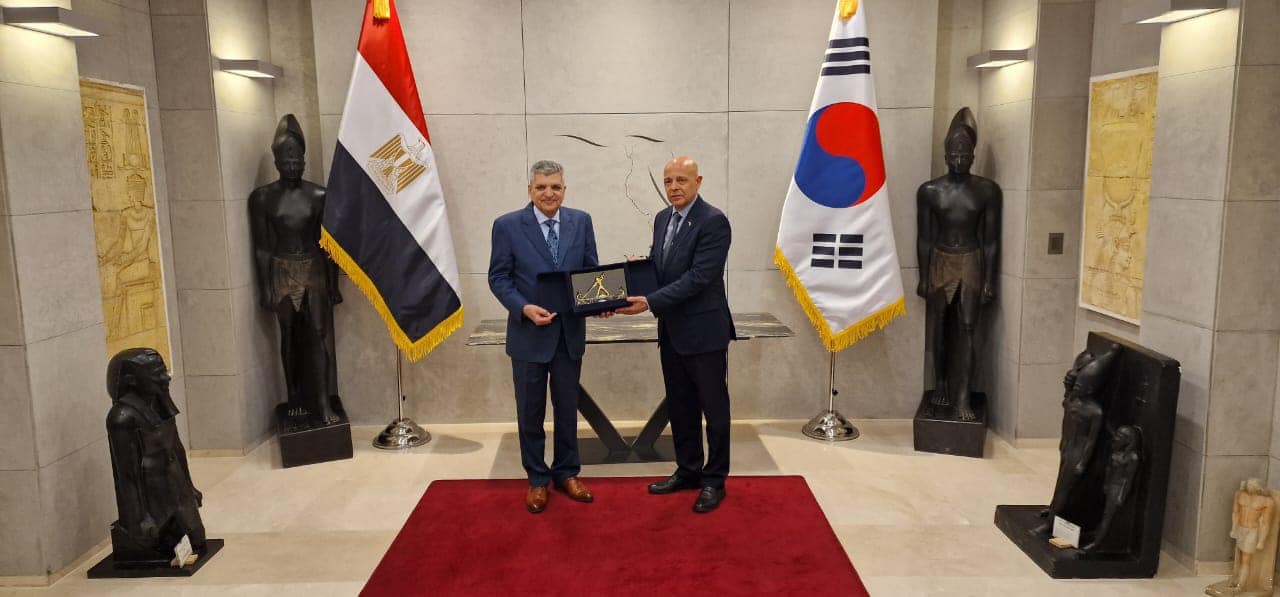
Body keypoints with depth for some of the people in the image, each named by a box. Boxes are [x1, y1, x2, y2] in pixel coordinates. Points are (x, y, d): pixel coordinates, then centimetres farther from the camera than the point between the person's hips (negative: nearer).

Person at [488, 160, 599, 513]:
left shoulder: (581, 222, 1)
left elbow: (591, 270, 6)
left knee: (567, 407, 15)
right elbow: (498, 278, -6)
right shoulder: (508, 225, -7)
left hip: (570, 331, 3)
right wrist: (525, 308, -21)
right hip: (529, 333, -2)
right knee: (530, 411, 10)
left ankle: (566, 473, 31)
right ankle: (537, 479, 26)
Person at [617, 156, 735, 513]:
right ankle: (688, 471, 30)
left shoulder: (713, 221, -16)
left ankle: (714, 480, 18)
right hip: (672, 331, 8)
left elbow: (698, 277, -22)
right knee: (680, 406, 16)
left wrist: (650, 302, -25)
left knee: (713, 407, 6)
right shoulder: (662, 218, 9)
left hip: (704, 330, -8)